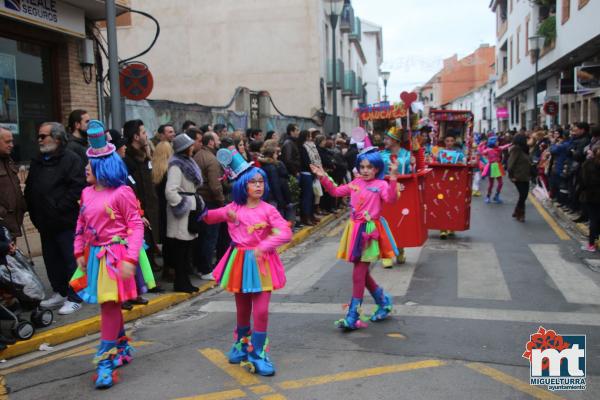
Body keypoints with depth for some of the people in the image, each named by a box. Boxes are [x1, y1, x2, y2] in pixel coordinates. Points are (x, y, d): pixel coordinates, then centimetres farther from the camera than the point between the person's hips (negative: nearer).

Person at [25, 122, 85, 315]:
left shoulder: (71, 159, -8)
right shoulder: (37, 161, 16)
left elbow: (77, 188, -17)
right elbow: (29, 190, 20)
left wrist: (58, 209, -17)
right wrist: (34, 214, 9)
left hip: (66, 221, -8)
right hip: (45, 223, 8)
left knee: (71, 260, -2)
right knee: (51, 259, 15)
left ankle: (74, 298, 7)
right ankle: (60, 292, 29)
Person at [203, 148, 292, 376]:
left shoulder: (268, 210, -8)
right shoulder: (234, 207, 1)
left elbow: (286, 234, -18)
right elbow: (210, 218, 6)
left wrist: (264, 246, -31)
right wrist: (225, 214, -14)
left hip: (260, 263, -2)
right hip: (239, 262, 3)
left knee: (261, 311, -7)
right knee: (242, 310, 15)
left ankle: (258, 353, 8)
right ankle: (242, 344, 38)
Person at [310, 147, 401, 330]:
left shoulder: (381, 184, -8)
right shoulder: (355, 183, 11)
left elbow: (391, 198, -26)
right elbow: (336, 192, 18)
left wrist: (393, 177, -37)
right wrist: (324, 178, 6)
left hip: (369, 230, -7)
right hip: (355, 229, 7)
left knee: (358, 275, -5)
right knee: (362, 273, 15)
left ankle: (353, 316, 4)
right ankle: (384, 301, 35)